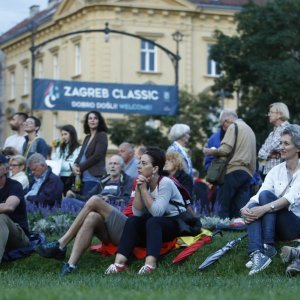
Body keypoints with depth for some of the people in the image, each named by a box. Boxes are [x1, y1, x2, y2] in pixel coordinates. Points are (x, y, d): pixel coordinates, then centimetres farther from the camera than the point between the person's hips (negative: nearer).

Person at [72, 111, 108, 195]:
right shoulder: (87, 137, 21)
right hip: (83, 177, 7)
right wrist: (75, 165, -4)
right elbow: (81, 154, 18)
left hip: (93, 176, -7)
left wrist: (80, 167, -9)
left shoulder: (102, 135, -1)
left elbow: (97, 156, -10)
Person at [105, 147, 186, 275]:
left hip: (176, 223, -6)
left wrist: (143, 189, -25)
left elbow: (156, 212, -30)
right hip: (156, 223, 6)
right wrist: (138, 189, -19)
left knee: (152, 222, -34)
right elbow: (137, 213, -10)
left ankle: (150, 263, -51)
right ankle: (120, 261, -32)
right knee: (132, 221, -18)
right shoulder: (143, 183, 0)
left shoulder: (165, 183, -20)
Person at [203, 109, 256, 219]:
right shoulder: (249, 129, 25)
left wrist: (209, 151, 1)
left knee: (223, 206, -4)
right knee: (240, 209, 2)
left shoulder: (233, 127, -1)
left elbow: (225, 149, -12)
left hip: (234, 170, -8)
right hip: (248, 172, 8)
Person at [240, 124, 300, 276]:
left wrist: (265, 209, -37)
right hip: (276, 227, 5)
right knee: (253, 207, -26)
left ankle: (268, 247, -33)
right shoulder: (276, 170, 10)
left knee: (266, 195, -26)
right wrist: (247, 208, -26)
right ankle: (256, 254, -46)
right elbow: (258, 195, -3)